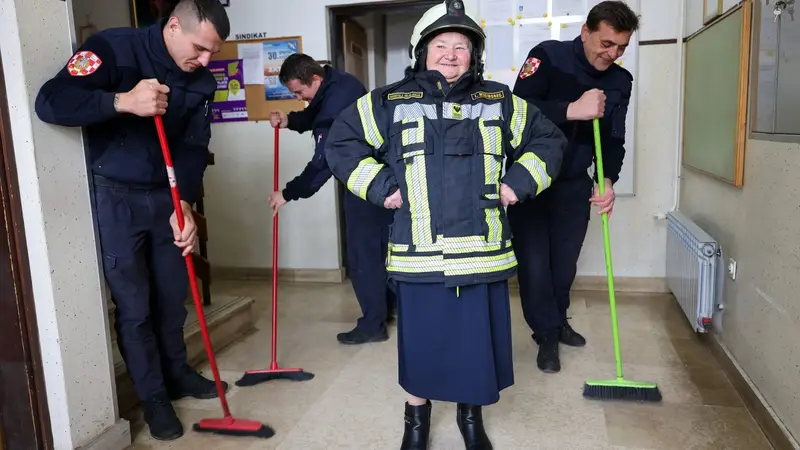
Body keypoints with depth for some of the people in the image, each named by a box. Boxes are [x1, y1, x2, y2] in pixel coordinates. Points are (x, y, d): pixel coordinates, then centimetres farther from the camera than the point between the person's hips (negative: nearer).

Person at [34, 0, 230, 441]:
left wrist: (185, 204, -17)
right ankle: (154, 398, 18)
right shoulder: (114, 48, -17)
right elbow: (49, 102, -26)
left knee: (172, 295, 14)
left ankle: (177, 373, 34)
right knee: (133, 305, 2)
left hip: (166, 196, 5)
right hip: (114, 196, -4)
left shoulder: (202, 81, -2)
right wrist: (123, 101, -39)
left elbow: (195, 147, -4)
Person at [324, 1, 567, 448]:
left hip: (483, 251, 2)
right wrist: (381, 187, -2)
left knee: (479, 337, 11)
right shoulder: (389, 102, 2)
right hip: (417, 253, -1)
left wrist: (519, 184, 3)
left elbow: (548, 139, 16)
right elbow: (341, 142, 7)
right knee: (420, 338, 10)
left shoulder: (499, 101, 7)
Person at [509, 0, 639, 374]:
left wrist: (608, 181, -17)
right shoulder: (548, 56, -15)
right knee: (534, 261, -3)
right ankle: (546, 335, 13)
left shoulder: (620, 82, 1)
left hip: (575, 183, 5)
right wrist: (572, 110, -37)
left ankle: (558, 322, 34)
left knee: (566, 260, 12)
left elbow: (614, 139, -1)